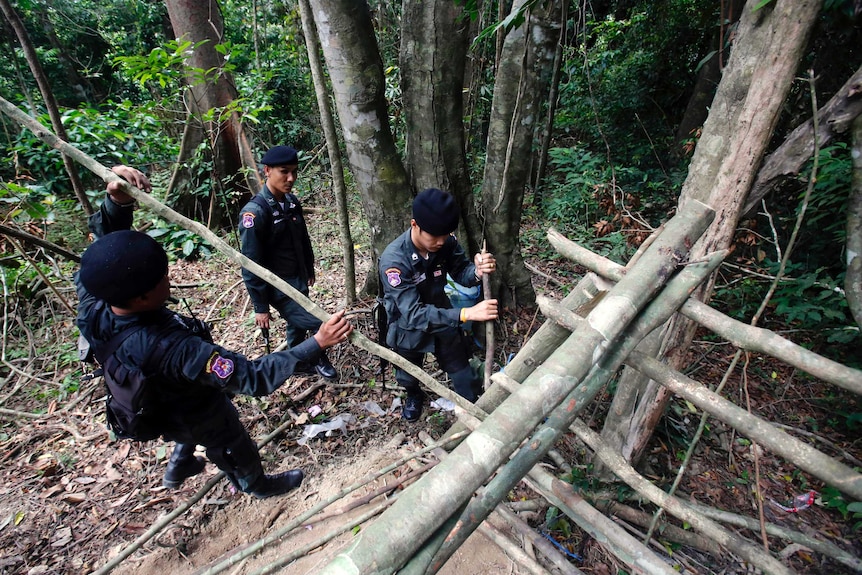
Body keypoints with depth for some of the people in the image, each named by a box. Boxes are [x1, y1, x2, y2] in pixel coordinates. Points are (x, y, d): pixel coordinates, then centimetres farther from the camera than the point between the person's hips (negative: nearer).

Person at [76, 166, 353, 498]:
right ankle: (257, 485, 57)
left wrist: (117, 203, -35)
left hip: (157, 407, 6)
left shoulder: (92, 305, -29)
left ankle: (179, 466, 68)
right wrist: (317, 344, -49)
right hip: (198, 416, -5)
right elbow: (253, 377, -48)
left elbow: (102, 242, -15)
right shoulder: (172, 349, -49)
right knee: (235, 451, 27)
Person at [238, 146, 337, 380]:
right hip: (279, 289, -7)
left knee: (298, 325, 21)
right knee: (321, 325, -10)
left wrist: (310, 271, 19)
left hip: (299, 281, 7)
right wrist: (260, 307, -16)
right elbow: (251, 265, -19)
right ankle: (319, 358, 19)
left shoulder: (292, 202, 0)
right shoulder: (254, 212, -21)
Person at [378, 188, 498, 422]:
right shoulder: (394, 260, -36)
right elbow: (413, 314, -42)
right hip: (408, 328, -2)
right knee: (408, 375, 25)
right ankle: (414, 396, 59)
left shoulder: (447, 242, -23)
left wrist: (477, 271, -34)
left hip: (443, 318, 2)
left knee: (463, 373, 15)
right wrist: (466, 314, -51)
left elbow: (461, 273, -9)